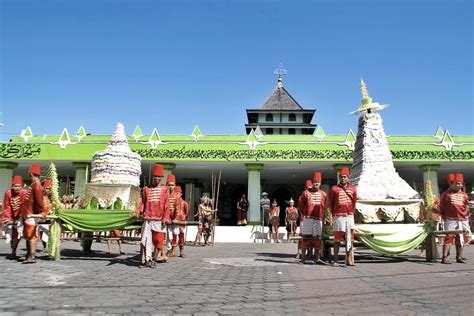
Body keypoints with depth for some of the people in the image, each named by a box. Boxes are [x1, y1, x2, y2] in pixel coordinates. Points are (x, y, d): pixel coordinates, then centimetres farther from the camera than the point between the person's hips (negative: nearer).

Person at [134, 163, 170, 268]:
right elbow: (143, 203, 12)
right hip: (148, 219, 2)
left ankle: (158, 255, 12)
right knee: (146, 240, 0)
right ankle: (146, 259, 6)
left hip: (159, 220, -2)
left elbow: (166, 205, 1)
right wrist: (137, 212, -4)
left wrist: (165, 218, -8)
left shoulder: (165, 189, 7)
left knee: (158, 239, -3)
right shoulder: (146, 189, 13)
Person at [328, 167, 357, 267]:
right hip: (338, 217, -3)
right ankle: (335, 261, 5)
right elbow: (330, 203, 5)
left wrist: (351, 213, 14)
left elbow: (354, 202, 18)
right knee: (337, 239, 1)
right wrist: (333, 215, 4)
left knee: (350, 239, 5)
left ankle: (349, 260, 11)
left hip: (350, 217, 3)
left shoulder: (352, 189, 10)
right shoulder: (334, 188, 1)